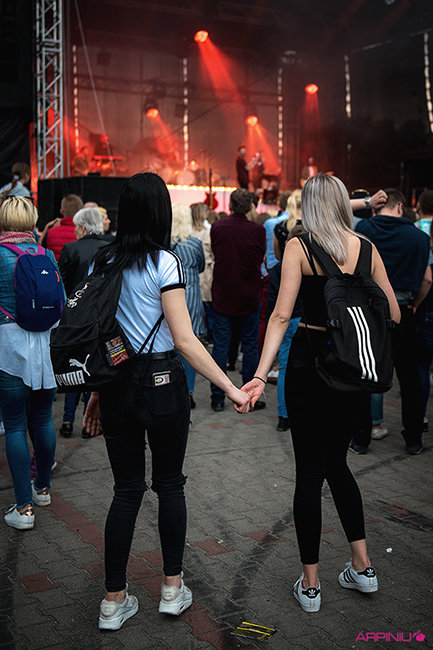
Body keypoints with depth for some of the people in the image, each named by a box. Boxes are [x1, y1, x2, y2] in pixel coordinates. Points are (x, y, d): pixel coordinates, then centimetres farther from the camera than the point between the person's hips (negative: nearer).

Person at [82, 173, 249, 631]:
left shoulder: (102, 263, 5)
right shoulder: (164, 263, -11)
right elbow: (184, 340, -17)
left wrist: (96, 392, 17)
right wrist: (231, 388, -14)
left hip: (115, 383, 4)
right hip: (161, 382, -4)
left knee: (127, 489, 12)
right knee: (169, 484, 13)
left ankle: (114, 601, 17)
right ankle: (172, 589, 24)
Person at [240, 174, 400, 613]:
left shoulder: (299, 247, -8)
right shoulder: (366, 247, 3)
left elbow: (281, 315, -16)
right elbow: (392, 314, 6)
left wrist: (261, 373, -18)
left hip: (310, 363, -4)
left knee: (310, 471, 5)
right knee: (336, 462, 21)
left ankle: (310, 584, 16)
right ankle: (362, 567, 26)